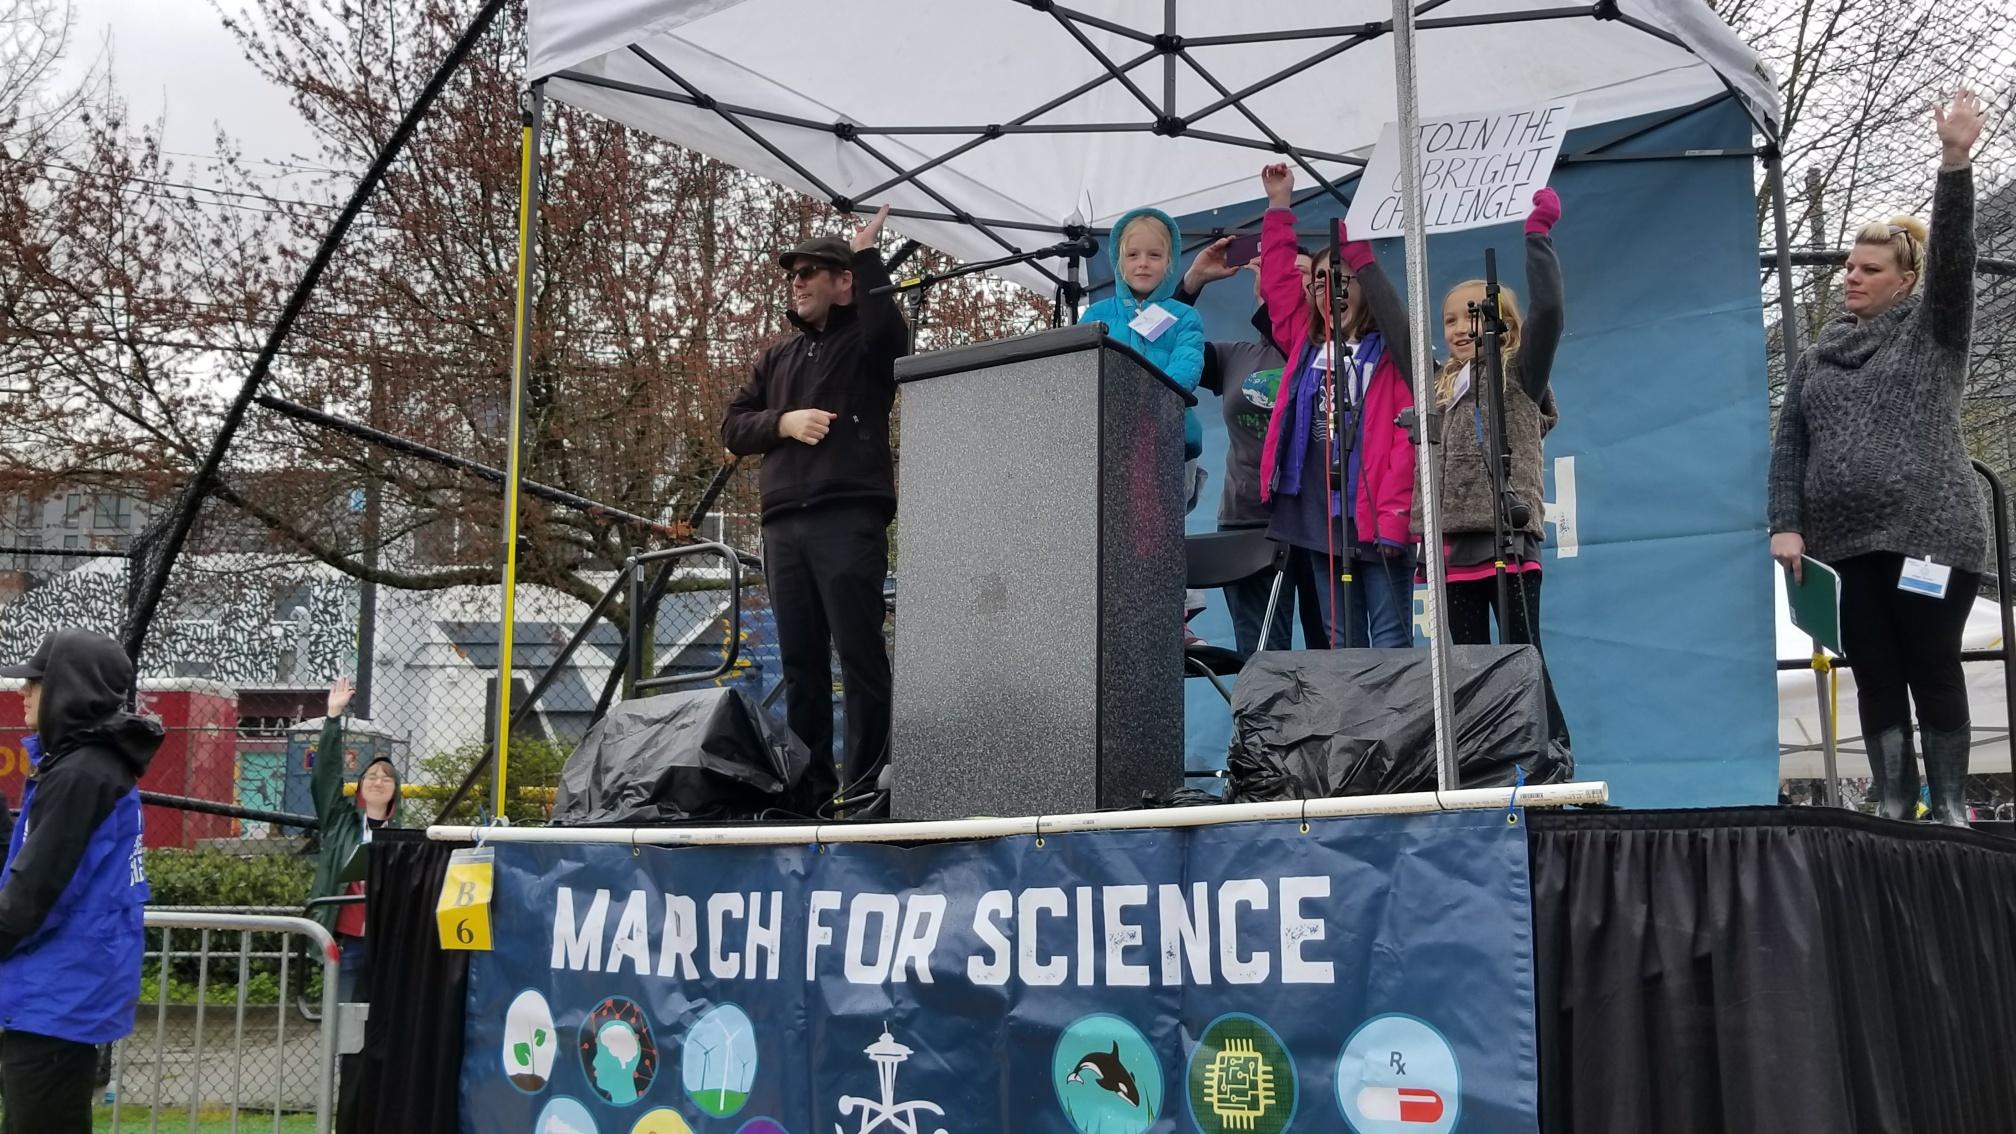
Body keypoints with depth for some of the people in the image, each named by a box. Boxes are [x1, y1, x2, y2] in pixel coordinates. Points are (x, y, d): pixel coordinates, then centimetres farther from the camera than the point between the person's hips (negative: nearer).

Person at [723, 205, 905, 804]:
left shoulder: (866, 341, 8)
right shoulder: (777, 357, 26)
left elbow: (890, 335, -17)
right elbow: (733, 427, 19)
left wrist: (867, 257, -10)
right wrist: (783, 422, -1)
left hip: (849, 519, -6)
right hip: (783, 523, 6)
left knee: (859, 654, -7)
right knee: (800, 662, 6)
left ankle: (865, 785, -5)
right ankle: (809, 785, 10)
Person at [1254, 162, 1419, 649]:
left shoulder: (1389, 351, -1)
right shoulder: (1305, 346, 15)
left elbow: (1406, 436, -8)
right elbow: (1278, 283, 17)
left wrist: (1394, 516, -17)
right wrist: (1279, 206, 15)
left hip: (1375, 515, -5)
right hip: (1317, 517, 5)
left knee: (1389, 640, -3)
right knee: (1341, 641, 10)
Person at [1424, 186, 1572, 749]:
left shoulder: (1521, 375, 2)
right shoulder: (1438, 384, 17)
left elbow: (1548, 309, -13)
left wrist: (1538, 233, -12)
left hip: (1507, 537, -5)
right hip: (1453, 543, 6)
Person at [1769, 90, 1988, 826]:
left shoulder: (1932, 330, 7)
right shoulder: (1817, 359, 17)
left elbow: (1953, 253, -9)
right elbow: (1789, 445, 11)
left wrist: (1955, 163, -21)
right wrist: (1786, 524, -1)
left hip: (1928, 535, -4)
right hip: (1848, 543, 4)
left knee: (1933, 672, 0)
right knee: (1875, 677, 5)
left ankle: (1950, 811, 10)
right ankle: (1893, 808, 11)